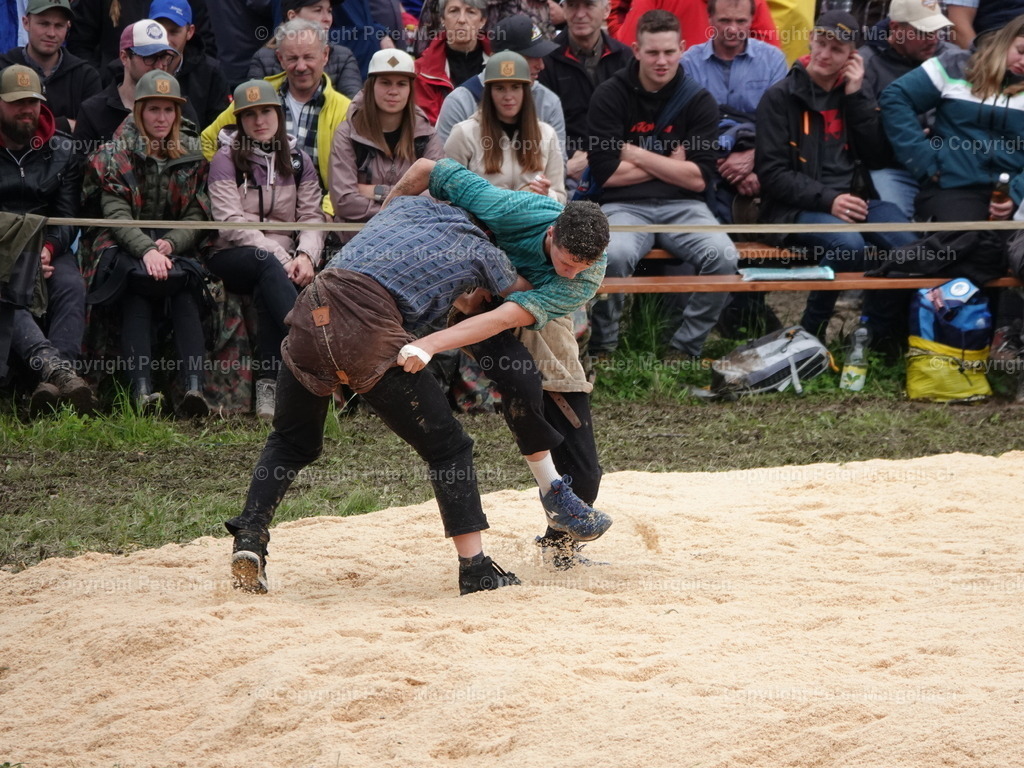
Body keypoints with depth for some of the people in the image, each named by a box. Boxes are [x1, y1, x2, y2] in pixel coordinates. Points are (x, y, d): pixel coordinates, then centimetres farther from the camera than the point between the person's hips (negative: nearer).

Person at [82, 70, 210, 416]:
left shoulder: (193, 154, 13)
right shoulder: (116, 155, 5)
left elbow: (197, 218, 6)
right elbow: (116, 215, -8)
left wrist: (168, 245, -16)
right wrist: (147, 251, -27)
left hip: (175, 250, 2)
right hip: (123, 250, -2)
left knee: (184, 296, -31)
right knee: (136, 296, -35)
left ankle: (194, 388, -46)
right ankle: (142, 390, -49)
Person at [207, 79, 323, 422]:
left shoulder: (298, 162, 14)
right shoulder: (225, 160, 3)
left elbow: (312, 217, 5)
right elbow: (232, 223, -9)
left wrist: (305, 255, -18)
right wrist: (280, 258, -21)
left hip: (282, 259, 3)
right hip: (232, 258, -3)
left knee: (266, 291, -34)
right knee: (268, 266, -37)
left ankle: (269, 385, -36)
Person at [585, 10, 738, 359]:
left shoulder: (698, 100, 5)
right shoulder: (610, 96, 2)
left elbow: (698, 178, -1)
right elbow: (607, 172, -6)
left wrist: (636, 154, -5)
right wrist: (670, 164, -1)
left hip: (683, 206, 2)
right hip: (625, 206, -2)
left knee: (723, 256, -29)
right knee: (613, 255, -36)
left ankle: (684, 350, -12)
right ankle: (602, 349, -13)